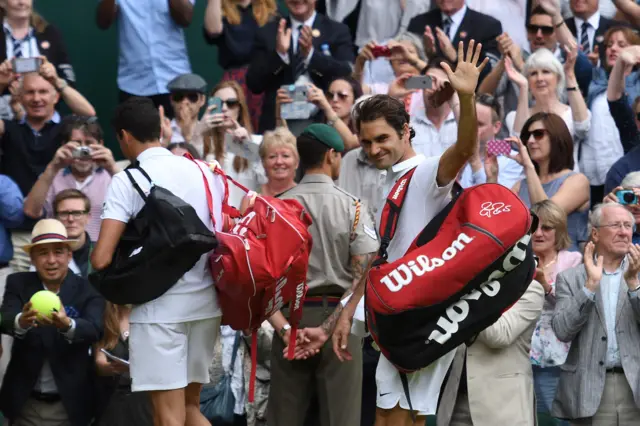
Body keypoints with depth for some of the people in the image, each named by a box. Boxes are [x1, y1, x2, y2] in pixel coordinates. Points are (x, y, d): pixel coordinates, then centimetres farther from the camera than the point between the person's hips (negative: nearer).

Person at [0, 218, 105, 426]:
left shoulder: (88, 290, -5)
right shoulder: (18, 283, 0)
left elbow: (94, 329, -21)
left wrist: (67, 325, -42)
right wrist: (22, 321, -40)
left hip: (70, 403, -1)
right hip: (25, 403, 1)